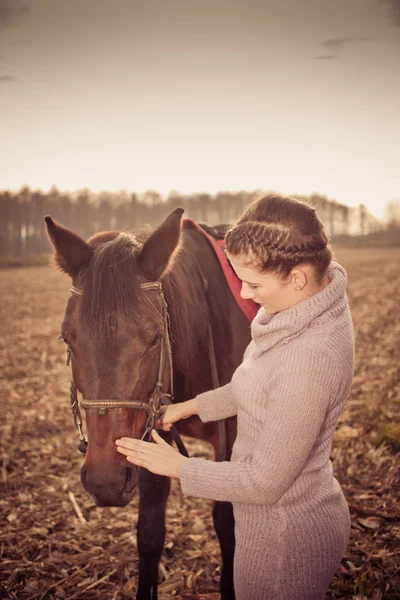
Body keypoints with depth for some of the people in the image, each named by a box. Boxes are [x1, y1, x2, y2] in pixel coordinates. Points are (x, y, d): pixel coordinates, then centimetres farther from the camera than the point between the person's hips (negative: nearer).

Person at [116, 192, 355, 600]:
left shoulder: (309, 359, -36)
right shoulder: (313, 301, -7)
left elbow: (263, 483, -26)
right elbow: (261, 388, 11)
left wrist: (177, 466, -15)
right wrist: (192, 406, 11)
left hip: (284, 536, -8)